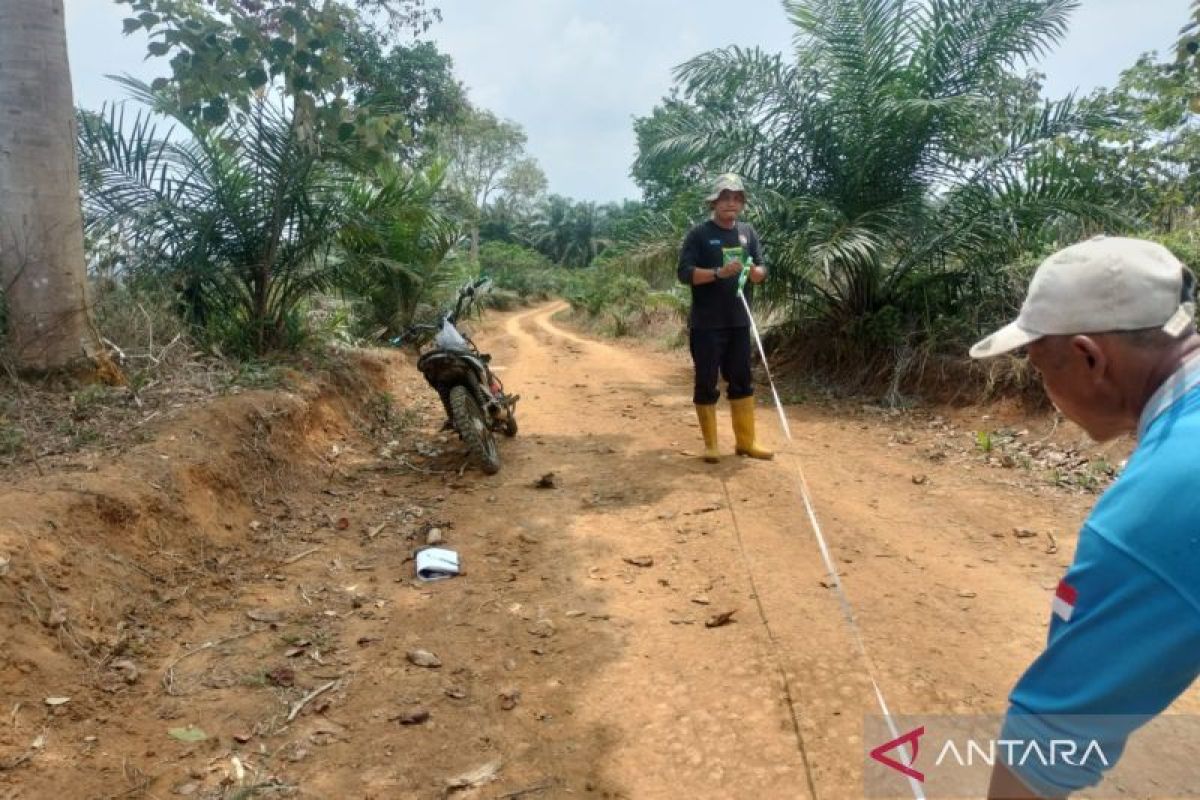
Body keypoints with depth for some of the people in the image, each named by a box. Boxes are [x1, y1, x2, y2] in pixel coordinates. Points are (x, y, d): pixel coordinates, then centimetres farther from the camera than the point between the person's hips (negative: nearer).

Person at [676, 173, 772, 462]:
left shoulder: (747, 232, 10)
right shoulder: (699, 234, -6)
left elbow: (763, 269, 10)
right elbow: (685, 273, -13)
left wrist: (754, 271, -13)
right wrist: (719, 273, -26)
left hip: (739, 322, 5)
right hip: (706, 324, -5)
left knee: (742, 382, 11)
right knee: (706, 384, 2)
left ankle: (746, 442, 20)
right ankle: (710, 444, 12)